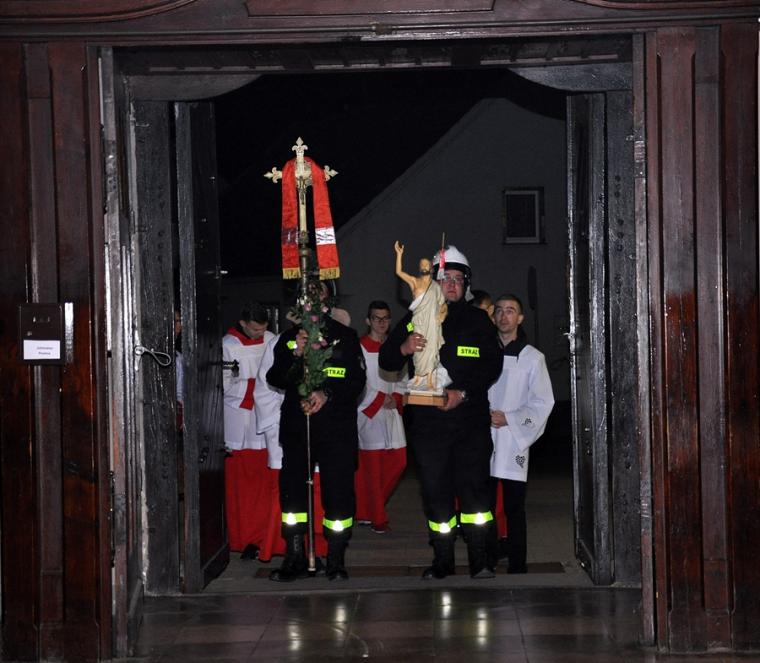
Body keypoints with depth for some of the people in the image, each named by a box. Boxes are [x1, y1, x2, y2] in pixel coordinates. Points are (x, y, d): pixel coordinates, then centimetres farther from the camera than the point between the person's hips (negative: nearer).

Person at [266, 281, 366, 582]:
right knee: (292, 488, -1)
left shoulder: (345, 336, 9)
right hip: (296, 424, 2)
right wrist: (295, 354, -12)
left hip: (337, 424, -2)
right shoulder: (289, 339, 14)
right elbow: (274, 378, 4)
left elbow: (358, 380, 2)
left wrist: (328, 394, -13)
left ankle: (336, 559, 5)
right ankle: (295, 558, 8)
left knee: (338, 489, -5)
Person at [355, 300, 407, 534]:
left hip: (391, 412, 6)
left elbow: (402, 378, 14)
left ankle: (367, 508, 20)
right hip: (368, 412, -6)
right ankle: (377, 518, 4)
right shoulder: (359, 347, -6)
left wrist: (396, 399, -3)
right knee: (372, 465, -5)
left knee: (398, 461, 3)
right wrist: (380, 399, -10)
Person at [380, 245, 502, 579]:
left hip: (471, 417, -1)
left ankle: (481, 560, -2)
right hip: (427, 421, 1)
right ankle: (442, 560, 12)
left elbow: (492, 365, 3)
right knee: (436, 490, 3)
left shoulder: (477, 320, 10)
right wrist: (403, 348, -17)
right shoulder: (416, 318, 10)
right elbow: (385, 361, 6)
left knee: (474, 486, -6)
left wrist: (464, 393, -13)